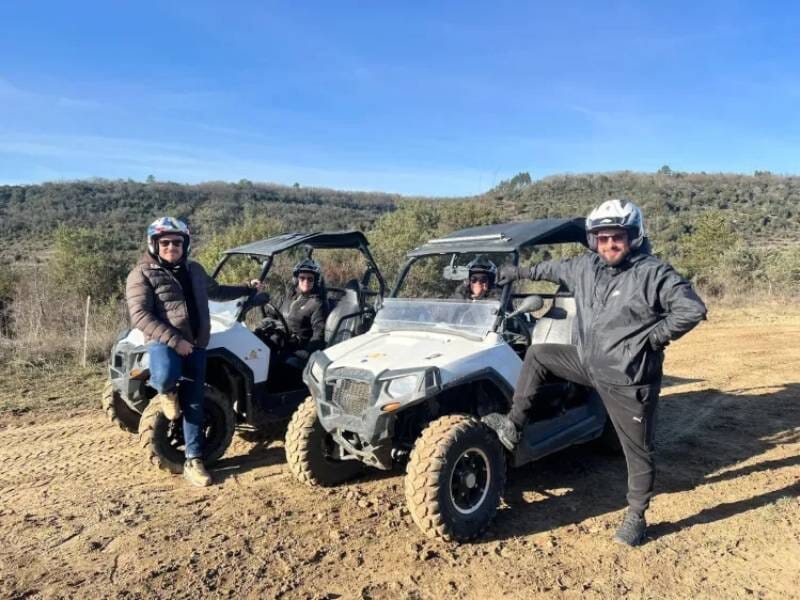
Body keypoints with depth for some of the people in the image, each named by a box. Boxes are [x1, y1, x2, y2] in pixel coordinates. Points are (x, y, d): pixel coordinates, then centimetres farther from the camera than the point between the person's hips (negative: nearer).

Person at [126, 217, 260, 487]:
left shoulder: (194, 270, 16)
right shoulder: (142, 274, -4)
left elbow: (216, 291, 34)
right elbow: (140, 316, -14)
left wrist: (247, 289, 34)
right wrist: (174, 340, -23)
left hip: (195, 345, 5)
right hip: (164, 342, -5)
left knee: (194, 404, 2)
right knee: (166, 376, -37)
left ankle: (193, 461, 12)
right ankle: (166, 390, 1)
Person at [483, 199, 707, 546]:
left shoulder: (654, 274, -17)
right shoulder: (585, 267, 3)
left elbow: (692, 309, -22)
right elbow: (554, 268, 22)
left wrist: (653, 337, -19)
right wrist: (519, 272, 30)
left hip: (628, 380, -6)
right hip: (588, 363, 7)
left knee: (638, 451, 5)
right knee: (537, 354, 8)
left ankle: (636, 518, 25)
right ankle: (514, 426, 12)